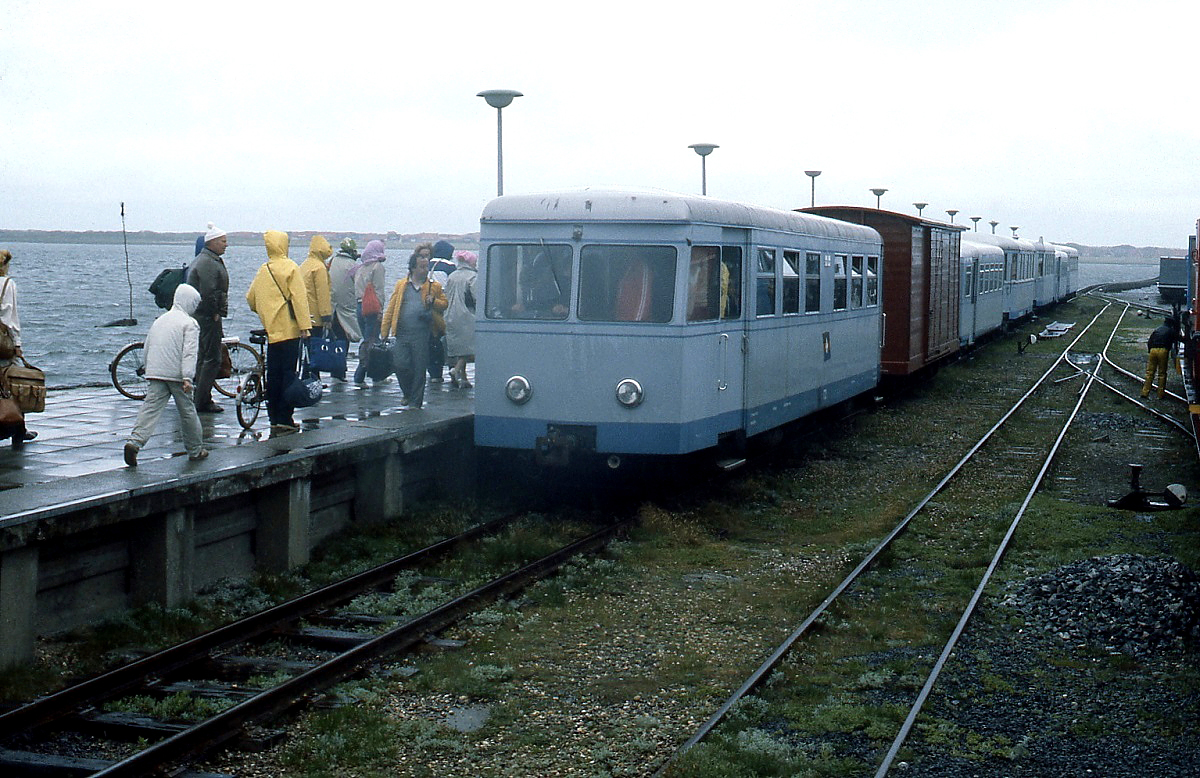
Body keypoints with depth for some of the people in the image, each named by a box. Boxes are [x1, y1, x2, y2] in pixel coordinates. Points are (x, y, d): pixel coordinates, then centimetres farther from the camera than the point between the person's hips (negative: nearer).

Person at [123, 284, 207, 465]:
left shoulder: (159, 321, 18)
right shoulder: (190, 323, -4)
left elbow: (147, 348, 23)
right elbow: (189, 352, -15)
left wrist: (149, 371, 33)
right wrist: (187, 377, -21)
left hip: (154, 374, 5)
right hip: (177, 375, -5)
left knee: (150, 408, -3)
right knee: (187, 411, 8)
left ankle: (134, 441, -23)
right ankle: (195, 450, 19)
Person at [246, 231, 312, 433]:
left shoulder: (262, 270, 11)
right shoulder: (290, 267, -6)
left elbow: (250, 298, 19)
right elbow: (299, 297, -13)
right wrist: (304, 325, -14)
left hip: (271, 331, 6)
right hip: (289, 330, -6)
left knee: (273, 376, 9)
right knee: (288, 374, -4)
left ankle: (274, 419, 12)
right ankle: (285, 420, -7)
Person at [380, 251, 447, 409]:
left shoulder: (434, 286, 8)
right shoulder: (401, 285, 10)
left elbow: (444, 304, 16)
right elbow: (391, 309, 10)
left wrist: (434, 302, -7)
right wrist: (385, 332, 5)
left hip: (422, 335, -1)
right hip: (402, 334, 1)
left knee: (419, 369, 0)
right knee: (400, 366, -4)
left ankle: (415, 402, 10)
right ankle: (408, 394, 21)